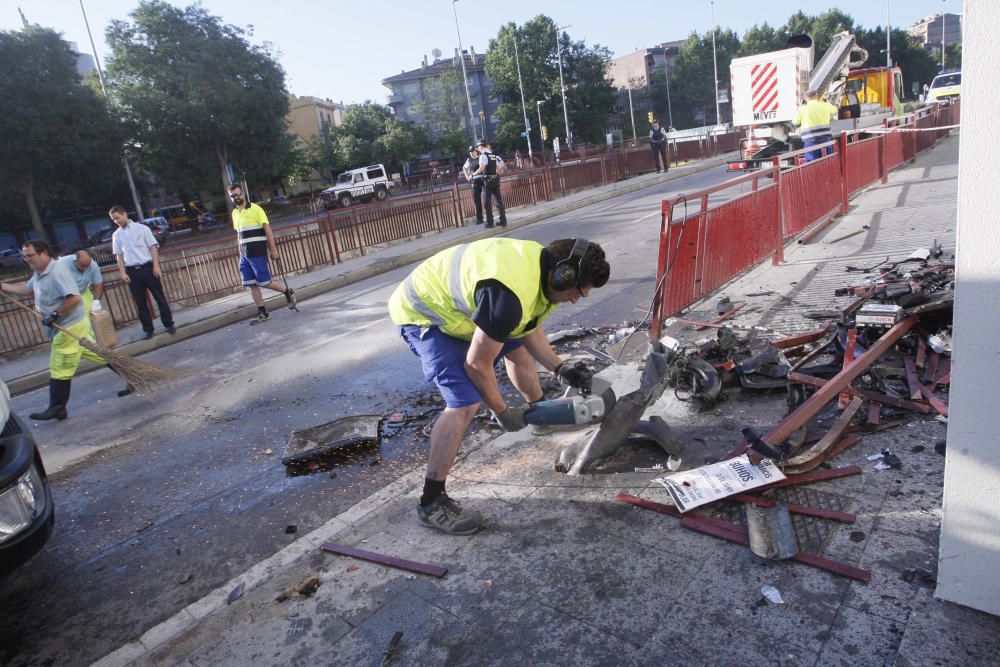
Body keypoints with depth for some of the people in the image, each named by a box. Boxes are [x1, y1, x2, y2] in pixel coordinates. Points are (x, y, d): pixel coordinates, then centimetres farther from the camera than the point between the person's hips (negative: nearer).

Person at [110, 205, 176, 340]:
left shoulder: (142, 228, 0)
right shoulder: (116, 235, 9)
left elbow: (153, 247, -2)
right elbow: (119, 255, 10)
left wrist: (156, 266, -10)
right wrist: (123, 273, 0)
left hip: (147, 267, -2)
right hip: (131, 271, 3)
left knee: (159, 296, 2)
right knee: (140, 302, 5)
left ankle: (168, 324, 12)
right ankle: (147, 329, 12)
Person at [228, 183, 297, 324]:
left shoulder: (255, 209, -6)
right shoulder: (234, 213, 14)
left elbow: (267, 229, -9)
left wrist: (273, 249, -14)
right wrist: (240, 252, 16)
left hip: (257, 253, -6)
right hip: (244, 255, 6)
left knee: (264, 282, -6)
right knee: (252, 285, 4)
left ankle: (287, 291, 19)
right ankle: (262, 313, 10)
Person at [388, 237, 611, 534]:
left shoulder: (541, 266, -6)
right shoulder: (509, 295, -37)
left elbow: (530, 329, 9)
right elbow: (477, 365, -26)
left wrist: (560, 368, -2)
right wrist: (503, 412, -12)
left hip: (451, 301, 10)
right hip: (422, 315, -10)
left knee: (517, 348, 22)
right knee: (465, 403, -22)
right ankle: (431, 503, -11)